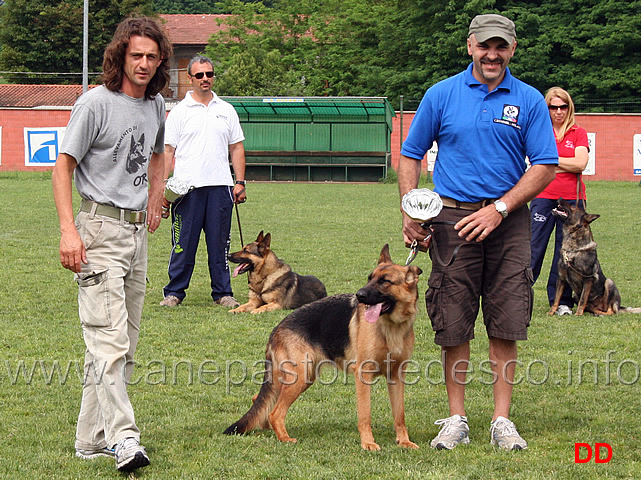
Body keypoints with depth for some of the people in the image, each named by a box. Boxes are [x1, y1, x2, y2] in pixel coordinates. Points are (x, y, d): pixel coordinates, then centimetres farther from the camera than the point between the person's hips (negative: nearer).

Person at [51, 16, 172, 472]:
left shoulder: (156, 105, 13)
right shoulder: (96, 103, -9)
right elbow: (64, 165, -10)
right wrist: (68, 230, -18)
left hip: (138, 230, 8)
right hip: (100, 229, -8)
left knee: (125, 344, 9)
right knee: (110, 339, -16)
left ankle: (93, 438, 15)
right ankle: (123, 439, -23)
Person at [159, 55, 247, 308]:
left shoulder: (226, 110, 14)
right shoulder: (179, 112, 5)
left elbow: (236, 147, 15)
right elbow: (167, 150, 2)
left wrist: (240, 182, 7)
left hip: (220, 185, 2)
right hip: (187, 187, -2)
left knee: (219, 243, 5)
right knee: (183, 242, -1)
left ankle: (222, 292, 11)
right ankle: (174, 292, 8)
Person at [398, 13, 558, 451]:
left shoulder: (529, 101, 4)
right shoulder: (442, 95, 5)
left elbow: (545, 167, 1)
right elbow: (411, 156, 10)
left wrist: (499, 209, -9)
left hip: (508, 220, 0)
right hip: (453, 220, 0)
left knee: (506, 326, -1)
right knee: (453, 327, 0)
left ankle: (502, 421, 6)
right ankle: (457, 419, 9)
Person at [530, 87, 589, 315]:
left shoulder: (578, 134, 8)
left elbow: (580, 163, -6)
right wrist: (567, 165, -9)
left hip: (572, 198, 1)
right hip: (543, 196, -1)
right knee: (533, 247, -6)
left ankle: (562, 301, 12)